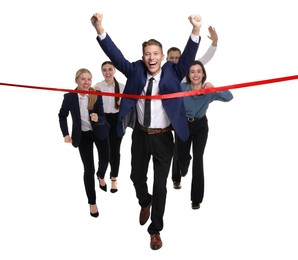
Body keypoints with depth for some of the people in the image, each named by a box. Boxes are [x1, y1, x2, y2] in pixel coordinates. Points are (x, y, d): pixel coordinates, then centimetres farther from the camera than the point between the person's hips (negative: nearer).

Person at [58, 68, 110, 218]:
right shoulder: (69, 97, -19)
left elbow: (102, 118, -18)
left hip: (99, 132, 1)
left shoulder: (97, 96, -19)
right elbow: (62, 116, -2)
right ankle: (92, 202, 16)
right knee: (89, 169, 0)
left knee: (105, 159, 18)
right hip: (83, 135, -1)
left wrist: (97, 119, -41)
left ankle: (101, 176, 56)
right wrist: (66, 134, -10)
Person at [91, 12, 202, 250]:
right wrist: (100, 30, -30)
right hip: (140, 135, 2)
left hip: (163, 137, -2)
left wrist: (196, 31, -39)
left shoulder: (173, 72, -6)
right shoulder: (135, 71, -3)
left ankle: (155, 230, 23)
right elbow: (116, 56, -14)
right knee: (137, 176, 19)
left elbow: (188, 57, -21)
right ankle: (145, 202, 53)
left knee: (160, 184, 6)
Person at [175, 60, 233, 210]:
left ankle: (196, 198, 6)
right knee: (182, 156, 14)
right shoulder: (182, 87, -17)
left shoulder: (209, 91, -18)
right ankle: (183, 169, 56)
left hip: (200, 126, 0)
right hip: (183, 125, 1)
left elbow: (229, 97, -29)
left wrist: (213, 88, -43)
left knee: (198, 159, -5)